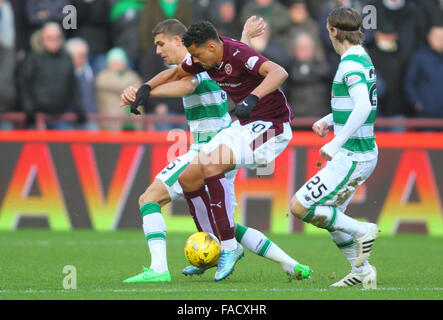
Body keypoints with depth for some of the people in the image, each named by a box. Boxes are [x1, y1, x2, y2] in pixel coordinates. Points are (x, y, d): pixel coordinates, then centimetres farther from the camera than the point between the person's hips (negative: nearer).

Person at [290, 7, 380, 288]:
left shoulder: (351, 63, -17)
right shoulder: (362, 58, 13)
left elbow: (363, 107, -30)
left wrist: (336, 144, -26)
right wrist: (329, 120, 17)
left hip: (352, 157, -10)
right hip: (362, 153, 10)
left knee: (299, 207, -9)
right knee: (330, 215, 19)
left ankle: (362, 231, -5)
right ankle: (361, 271, 23)